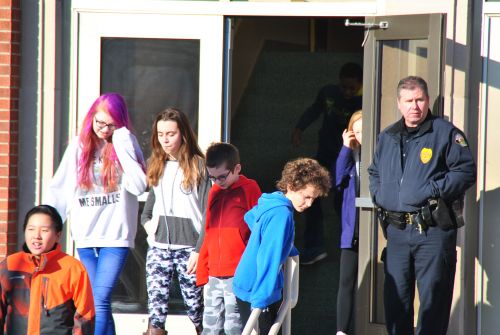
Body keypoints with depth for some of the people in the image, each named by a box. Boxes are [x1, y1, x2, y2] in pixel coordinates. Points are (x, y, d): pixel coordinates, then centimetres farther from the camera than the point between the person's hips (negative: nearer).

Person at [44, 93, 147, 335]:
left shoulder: (126, 144, 2)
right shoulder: (78, 146, 7)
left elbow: (138, 185, -11)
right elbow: (59, 189, 11)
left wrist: (122, 146, -12)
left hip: (116, 234, -3)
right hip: (85, 235, 3)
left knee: (100, 301, -14)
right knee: (95, 303, 5)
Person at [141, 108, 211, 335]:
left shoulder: (198, 165, -2)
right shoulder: (156, 165, 15)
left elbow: (209, 213, -5)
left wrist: (199, 250, -11)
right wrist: (147, 221, 5)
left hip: (188, 247, -4)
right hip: (158, 246, 4)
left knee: (196, 310, 2)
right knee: (156, 314, -5)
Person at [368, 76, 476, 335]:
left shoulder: (446, 133, -2)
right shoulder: (387, 137, 17)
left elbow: (466, 171, -7)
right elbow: (374, 172, 30)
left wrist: (433, 190, -14)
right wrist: (378, 194, 11)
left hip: (433, 230, -6)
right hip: (396, 230, 6)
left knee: (433, 298, -4)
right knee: (395, 297, 10)